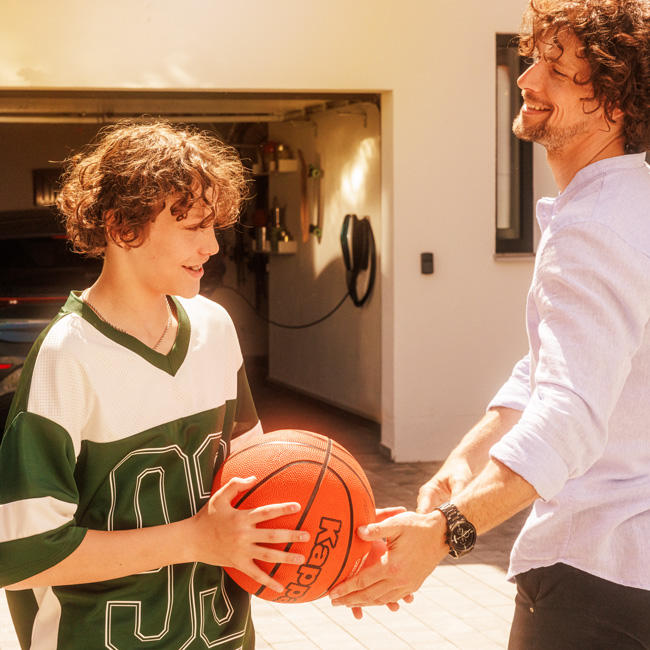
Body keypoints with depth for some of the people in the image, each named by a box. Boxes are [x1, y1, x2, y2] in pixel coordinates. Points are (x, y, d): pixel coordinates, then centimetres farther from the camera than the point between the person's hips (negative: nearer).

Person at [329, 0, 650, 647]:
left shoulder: (593, 229, -23)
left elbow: (571, 416, -36)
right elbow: (540, 373, 12)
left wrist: (447, 531, -45)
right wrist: (463, 462, -1)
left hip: (595, 572, -10)